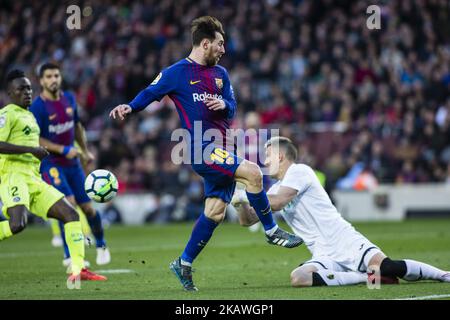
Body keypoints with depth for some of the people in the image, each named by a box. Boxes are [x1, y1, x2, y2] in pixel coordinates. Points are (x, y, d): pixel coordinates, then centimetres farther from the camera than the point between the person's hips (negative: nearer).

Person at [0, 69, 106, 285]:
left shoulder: (29, 116, 24)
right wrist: (31, 150, -19)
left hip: (34, 181, 9)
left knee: (70, 214, -2)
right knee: (18, 224, -31)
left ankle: (78, 270, -8)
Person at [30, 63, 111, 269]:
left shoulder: (69, 99, 5)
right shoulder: (37, 107, -14)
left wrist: (85, 151, 22)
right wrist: (63, 150, -20)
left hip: (72, 162, 5)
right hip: (50, 164, -5)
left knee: (88, 207, 6)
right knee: (69, 203, -21)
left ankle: (101, 245, 32)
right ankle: (69, 256, -11)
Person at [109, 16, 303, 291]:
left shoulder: (220, 73, 16)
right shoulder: (177, 73, -2)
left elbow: (232, 108, 15)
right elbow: (151, 93, 2)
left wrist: (224, 105, -9)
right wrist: (129, 107, -17)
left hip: (223, 150, 7)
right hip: (203, 149, -7)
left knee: (215, 211, 5)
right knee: (252, 172, -24)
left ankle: (184, 264, 17)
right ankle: (272, 231, -9)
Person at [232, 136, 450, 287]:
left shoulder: (299, 171, -2)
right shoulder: (275, 189, 23)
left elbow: (276, 203, -15)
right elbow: (247, 220, 21)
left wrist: (245, 196, -5)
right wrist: (242, 203, 1)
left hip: (345, 242, -7)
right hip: (324, 257, 7)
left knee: (388, 267, -31)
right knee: (298, 278, -27)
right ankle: (368, 277, -18)